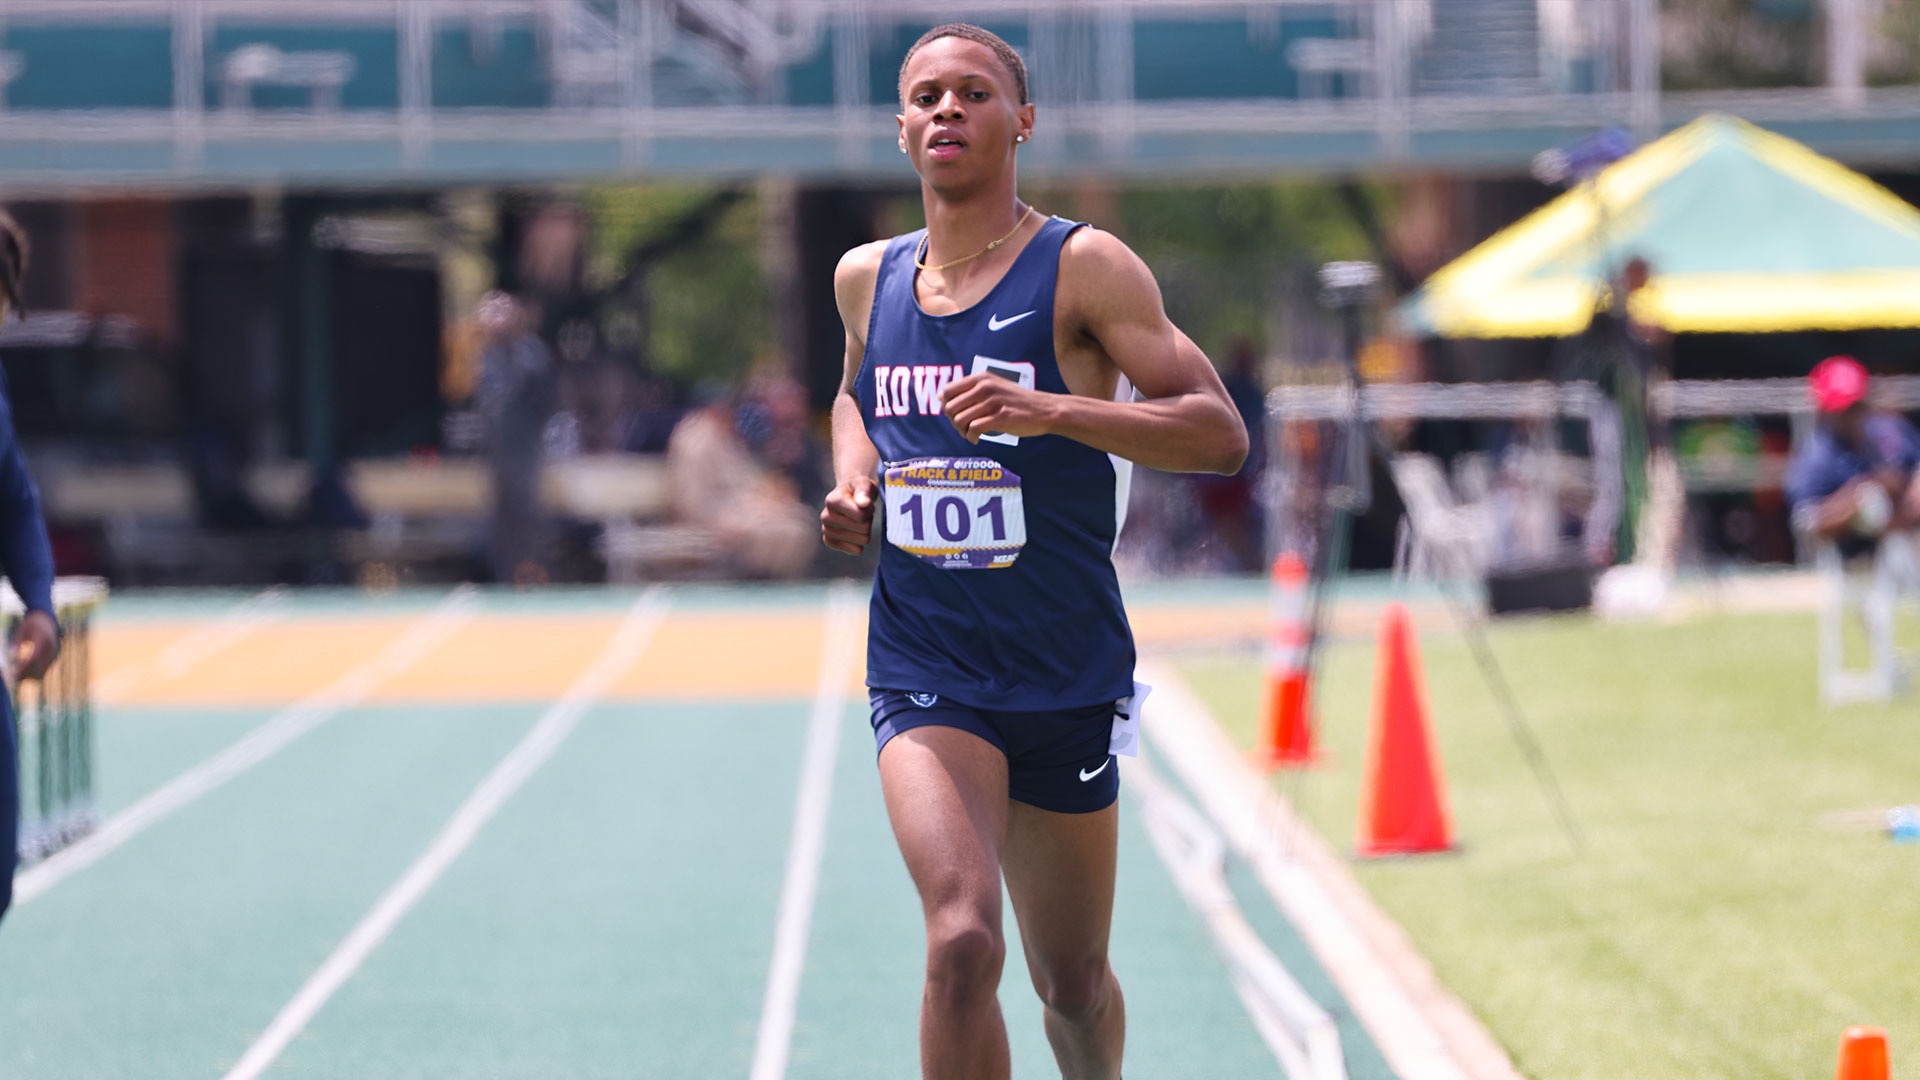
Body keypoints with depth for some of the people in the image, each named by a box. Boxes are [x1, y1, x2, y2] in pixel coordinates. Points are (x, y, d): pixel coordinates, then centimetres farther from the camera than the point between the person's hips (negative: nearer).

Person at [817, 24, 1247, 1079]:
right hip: (924, 674, 1)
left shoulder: (1084, 269, -7)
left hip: (1066, 677, -1)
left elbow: (1219, 433, -13)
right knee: (962, 940, -24)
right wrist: (852, 480, 7)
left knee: (1074, 986, 13)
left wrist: (1054, 411, -27)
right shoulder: (867, 278, 7)